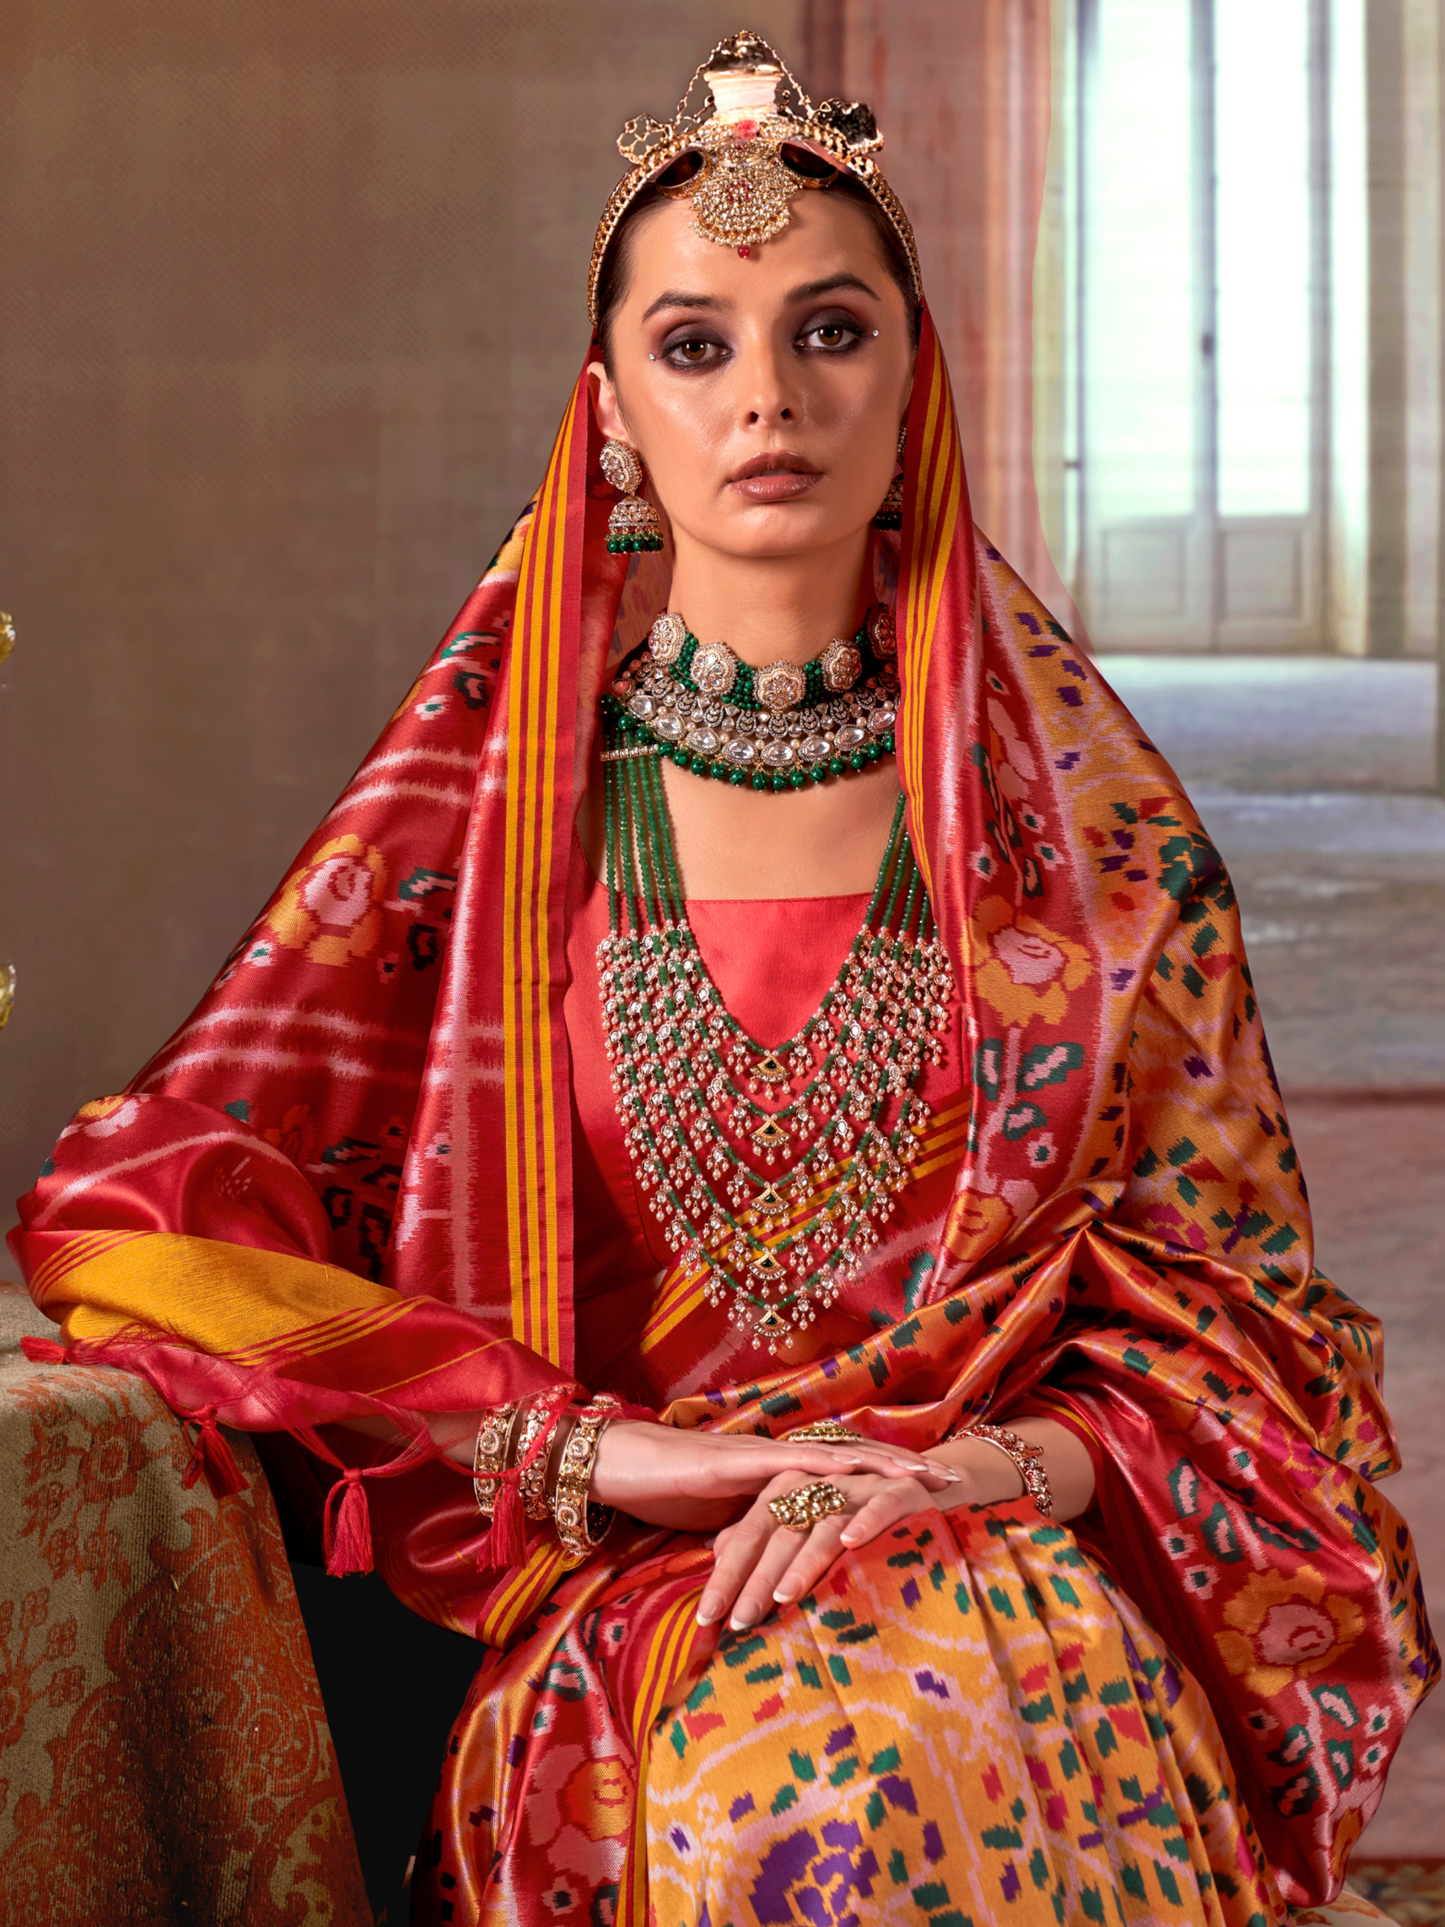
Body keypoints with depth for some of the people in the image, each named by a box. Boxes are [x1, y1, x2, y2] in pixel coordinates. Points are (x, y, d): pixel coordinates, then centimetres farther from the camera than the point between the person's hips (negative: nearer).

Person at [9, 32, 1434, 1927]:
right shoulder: (494, 794, 6)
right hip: (609, 1589, -1)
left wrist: (1012, 1454, -13)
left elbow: (1234, 1277, 10)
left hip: (1014, 1545, 1)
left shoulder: (1078, 806, 9)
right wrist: (592, 1449, -14)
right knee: (785, 1775, -36)